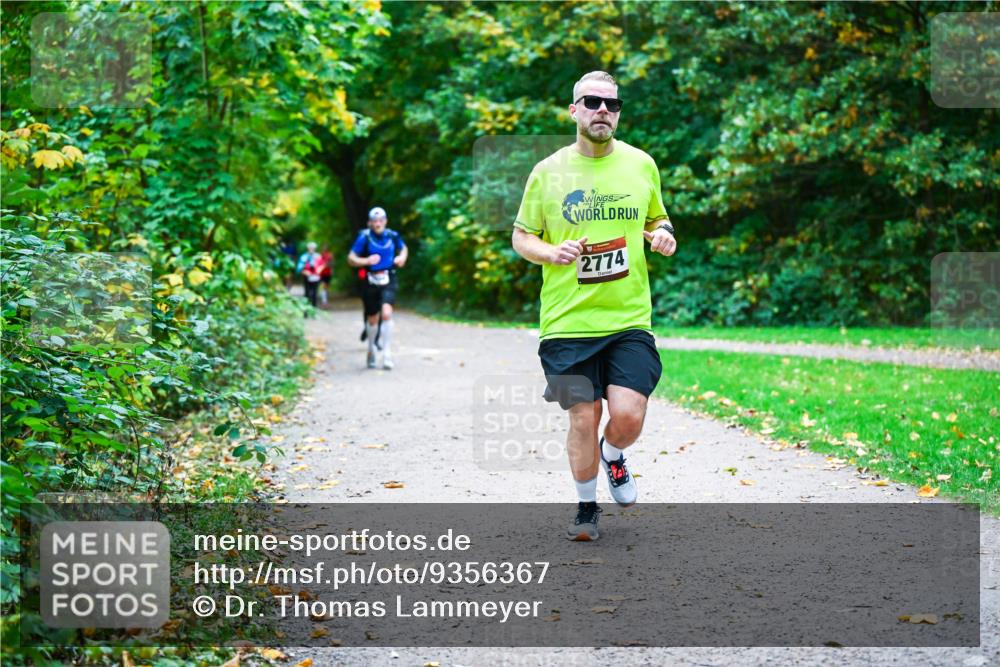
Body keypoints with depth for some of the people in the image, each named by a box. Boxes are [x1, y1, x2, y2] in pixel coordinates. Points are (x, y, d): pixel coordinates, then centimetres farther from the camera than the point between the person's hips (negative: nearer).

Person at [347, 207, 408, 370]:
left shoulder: (393, 236, -1)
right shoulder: (364, 237, -9)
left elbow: (404, 248, 20)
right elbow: (351, 258, -7)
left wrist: (402, 257, -1)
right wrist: (367, 261, -23)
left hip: (388, 282, 0)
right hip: (371, 282, 0)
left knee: (386, 313, -20)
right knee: (373, 318, 11)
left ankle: (387, 354, -15)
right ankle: (371, 349, 38)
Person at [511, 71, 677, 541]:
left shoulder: (641, 164, 7)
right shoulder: (548, 172, 2)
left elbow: (656, 219, 22)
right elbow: (521, 237, 9)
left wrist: (663, 235, -2)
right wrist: (552, 252, -12)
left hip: (629, 319, 1)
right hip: (568, 321, -1)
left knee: (628, 415, -12)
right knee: (583, 419, -1)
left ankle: (613, 455, 25)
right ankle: (586, 507, 22)